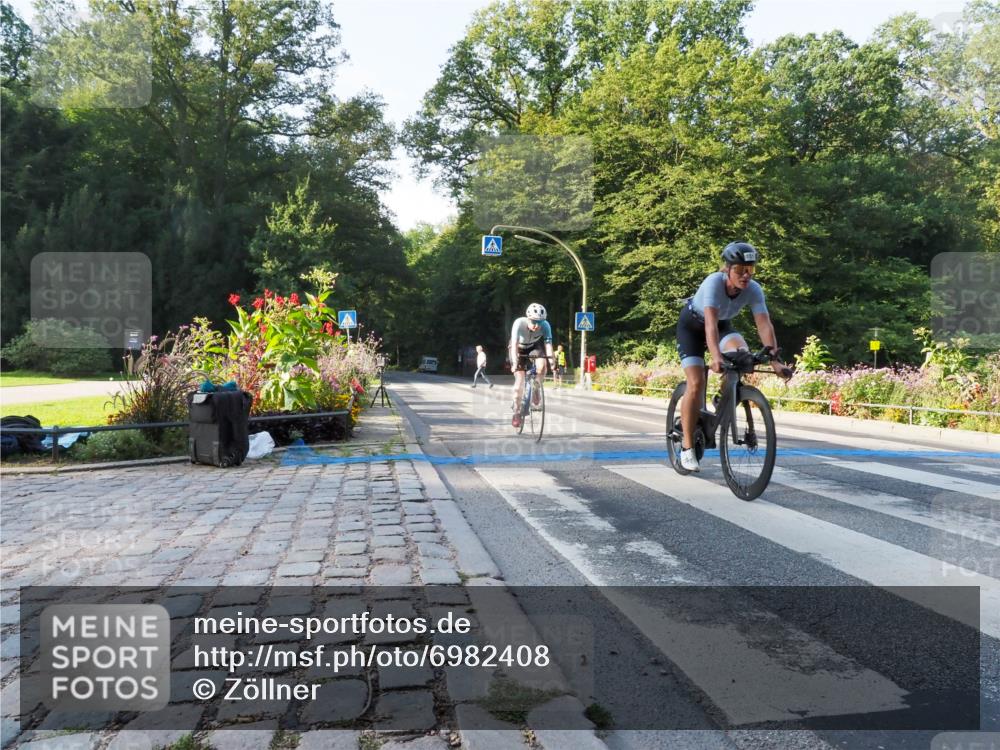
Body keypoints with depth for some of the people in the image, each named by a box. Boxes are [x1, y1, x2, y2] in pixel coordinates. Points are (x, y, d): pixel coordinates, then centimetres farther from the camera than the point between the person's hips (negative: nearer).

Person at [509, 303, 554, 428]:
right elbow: (514, 345, -40)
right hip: (519, 348, -2)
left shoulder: (545, 325, -31)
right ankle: (516, 412, 6)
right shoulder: (519, 323, -36)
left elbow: (548, 344, -35)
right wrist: (515, 363, -51)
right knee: (519, 381, -10)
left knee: (541, 366, -29)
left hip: (535, 345, 2)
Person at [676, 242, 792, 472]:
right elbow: (710, 323, -47)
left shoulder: (753, 289, -23)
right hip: (692, 325, -4)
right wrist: (716, 357, -60)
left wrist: (775, 360, -43)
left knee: (742, 354, -29)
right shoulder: (714, 282, -35)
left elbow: (764, 325, -31)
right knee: (696, 383, -17)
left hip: (723, 324, 4)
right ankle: (687, 448, -7)